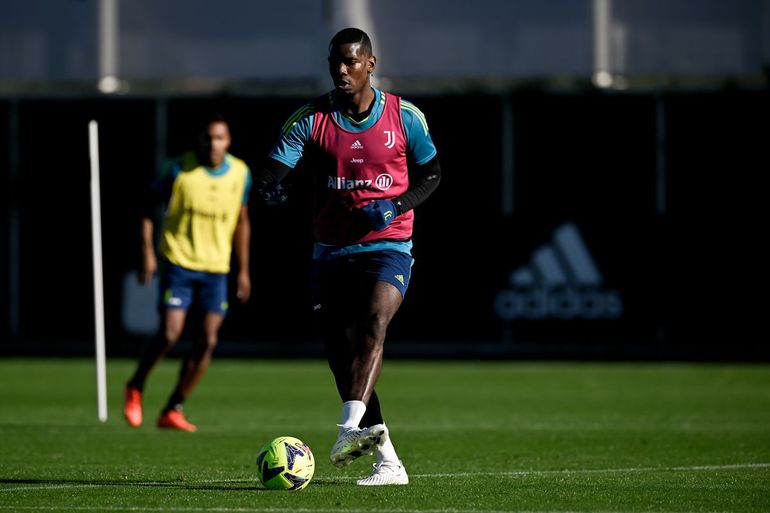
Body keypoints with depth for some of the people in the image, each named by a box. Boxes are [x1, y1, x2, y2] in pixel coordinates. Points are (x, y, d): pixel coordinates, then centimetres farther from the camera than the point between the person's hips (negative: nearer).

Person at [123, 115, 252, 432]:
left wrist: (244, 271, 13)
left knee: (207, 341, -5)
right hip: (178, 263, -4)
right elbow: (149, 206, 2)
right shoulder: (181, 169, -8)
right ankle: (135, 388, 13)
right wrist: (147, 252, -7)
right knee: (169, 335, -14)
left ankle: (173, 410, 6)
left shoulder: (240, 174, 3)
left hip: (216, 268, 4)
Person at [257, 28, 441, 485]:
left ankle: (352, 426, -44)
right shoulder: (312, 119, 2)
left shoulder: (404, 116, 1)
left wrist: (393, 208, -9)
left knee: (375, 318, -30)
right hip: (332, 252, 3)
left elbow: (431, 174, 9)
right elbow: (276, 166, -9)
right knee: (342, 353, 0)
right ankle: (388, 462, 9)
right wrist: (269, 185, -34)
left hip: (388, 245, -3)